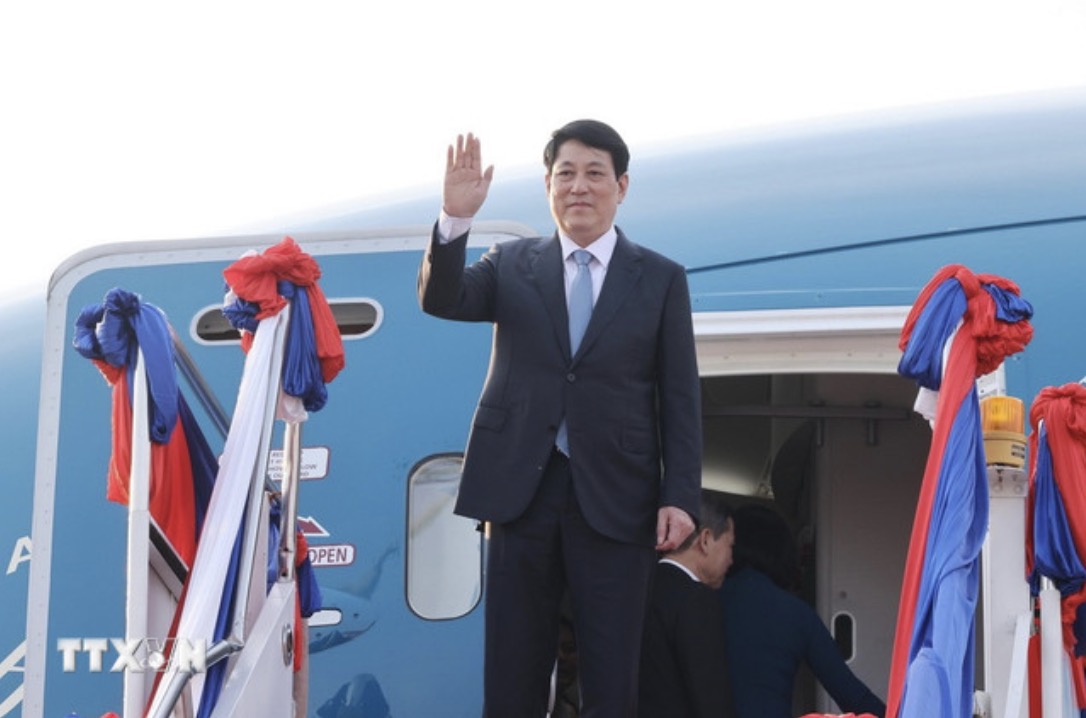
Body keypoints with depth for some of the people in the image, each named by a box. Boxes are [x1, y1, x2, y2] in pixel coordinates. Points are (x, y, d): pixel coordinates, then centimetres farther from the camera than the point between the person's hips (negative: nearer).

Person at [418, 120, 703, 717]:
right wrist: (455, 218, -23)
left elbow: (680, 399, 3)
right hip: (521, 489, 1)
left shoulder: (662, 279, 6)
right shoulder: (511, 264, 10)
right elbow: (440, 301, -7)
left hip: (614, 497, -1)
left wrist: (679, 497, -6)